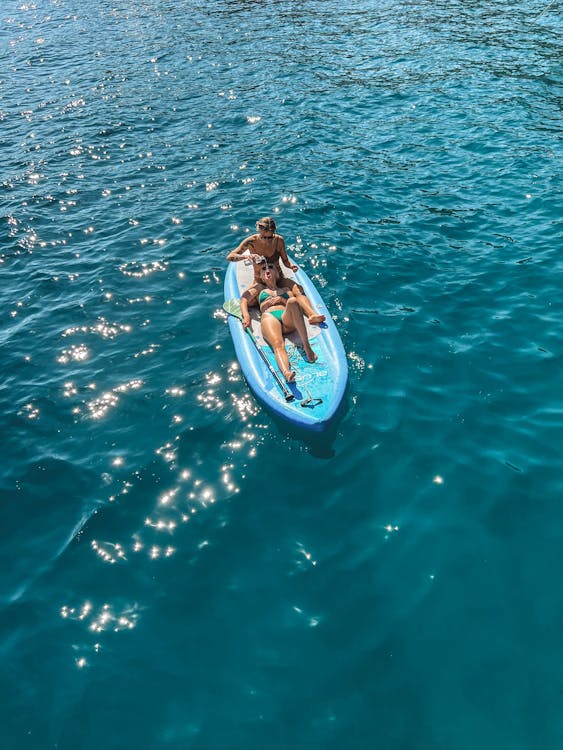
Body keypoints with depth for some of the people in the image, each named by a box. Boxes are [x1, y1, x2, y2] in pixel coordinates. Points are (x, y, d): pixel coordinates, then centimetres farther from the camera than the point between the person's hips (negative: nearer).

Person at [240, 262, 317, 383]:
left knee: (293, 301, -37)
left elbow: (296, 304, 22)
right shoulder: (259, 287, 38)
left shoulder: (286, 289, 38)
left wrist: (282, 300, 4)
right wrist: (246, 317, 2)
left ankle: (306, 346, -39)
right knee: (278, 344, -36)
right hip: (269, 316, -1)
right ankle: (286, 372, -67)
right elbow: (243, 300, 22)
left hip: (288, 319, 1)